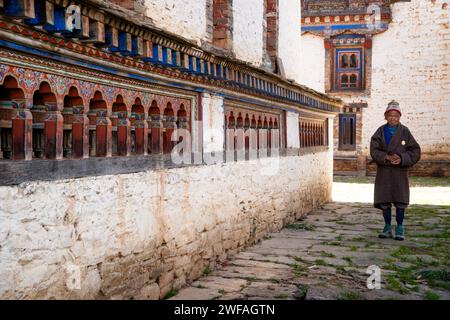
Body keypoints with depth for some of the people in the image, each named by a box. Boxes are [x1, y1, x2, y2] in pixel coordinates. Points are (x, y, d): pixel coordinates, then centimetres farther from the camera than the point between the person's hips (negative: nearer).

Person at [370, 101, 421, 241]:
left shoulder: (405, 132, 0)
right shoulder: (380, 132, 3)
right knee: (384, 200, 5)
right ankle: (387, 228, 16)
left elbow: (415, 151, -2)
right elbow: (374, 150, -6)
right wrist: (387, 157, -21)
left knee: (400, 200, 0)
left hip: (400, 171, -1)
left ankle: (400, 229, 10)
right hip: (384, 171, 1)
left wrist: (402, 159, -17)